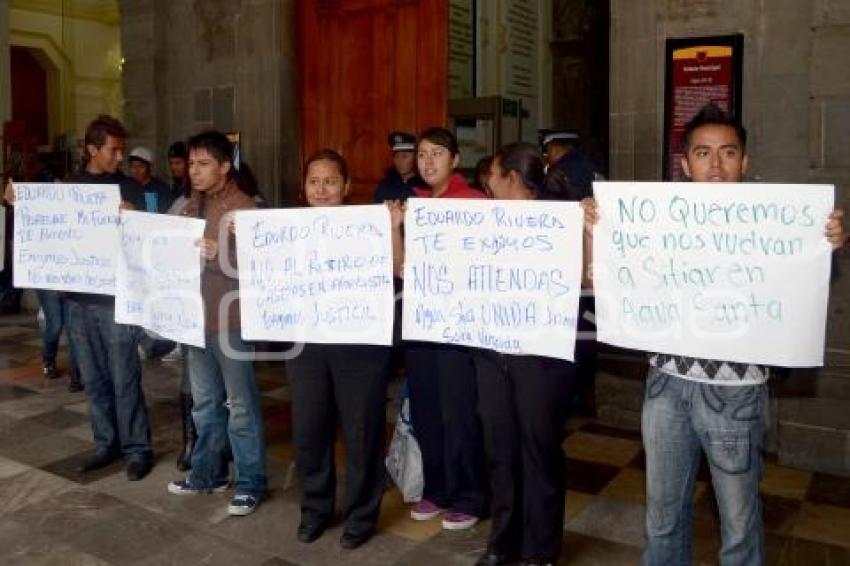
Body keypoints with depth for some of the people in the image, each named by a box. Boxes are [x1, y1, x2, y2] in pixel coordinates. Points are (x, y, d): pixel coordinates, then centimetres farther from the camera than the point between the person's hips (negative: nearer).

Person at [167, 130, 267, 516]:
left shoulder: (244, 209, -11)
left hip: (231, 320, -7)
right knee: (204, 402, 17)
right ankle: (208, 472, 31)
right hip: (196, 317, 7)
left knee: (240, 405, 3)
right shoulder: (191, 207, 12)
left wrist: (220, 256, -30)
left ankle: (250, 483, 13)